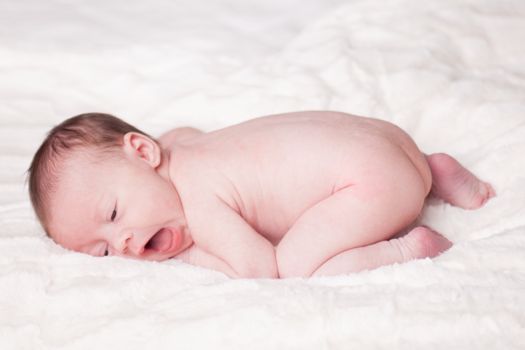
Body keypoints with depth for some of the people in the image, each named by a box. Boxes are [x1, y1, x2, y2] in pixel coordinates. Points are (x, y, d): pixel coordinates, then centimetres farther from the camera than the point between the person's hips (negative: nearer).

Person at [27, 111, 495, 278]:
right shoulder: (173, 147, 6)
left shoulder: (199, 201, -23)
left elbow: (263, 269, -23)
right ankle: (433, 169, 24)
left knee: (295, 263, -19)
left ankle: (411, 248, -12)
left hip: (373, 174, -10)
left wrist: (191, 252, -10)